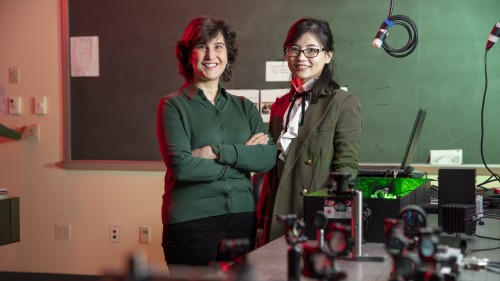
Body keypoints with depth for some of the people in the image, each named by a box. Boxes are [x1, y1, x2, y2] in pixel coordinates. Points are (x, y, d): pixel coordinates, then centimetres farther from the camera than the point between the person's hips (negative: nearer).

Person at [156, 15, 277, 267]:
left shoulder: (244, 107, 12)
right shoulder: (173, 105, 0)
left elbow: (269, 157, -3)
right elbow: (182, 166, -14)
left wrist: (216, 151, -15)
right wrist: (243, 155, -7)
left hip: (242, 220, 4)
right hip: (191, 224, -4)